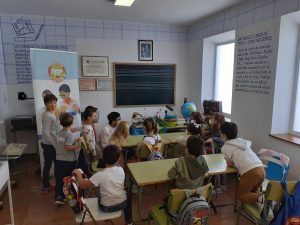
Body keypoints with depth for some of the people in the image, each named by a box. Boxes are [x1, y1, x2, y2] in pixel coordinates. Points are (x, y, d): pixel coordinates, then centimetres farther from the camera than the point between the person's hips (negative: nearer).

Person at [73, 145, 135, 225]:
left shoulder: (100, 175, -28)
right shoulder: (121, 170, -16)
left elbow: (82, 185, -24)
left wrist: (78, 173, -8)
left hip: (106, 207, -1)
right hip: (122, 204, 2)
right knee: (127, 196, 35)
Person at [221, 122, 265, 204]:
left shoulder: (225, 147, 1)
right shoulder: (243, 141, 18)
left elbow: (229, 164, 6)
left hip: (250, 173, -7)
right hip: (261, 169, 7)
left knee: (240, 195, 15)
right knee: (252, 191, 29)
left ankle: (260, 198, -8)